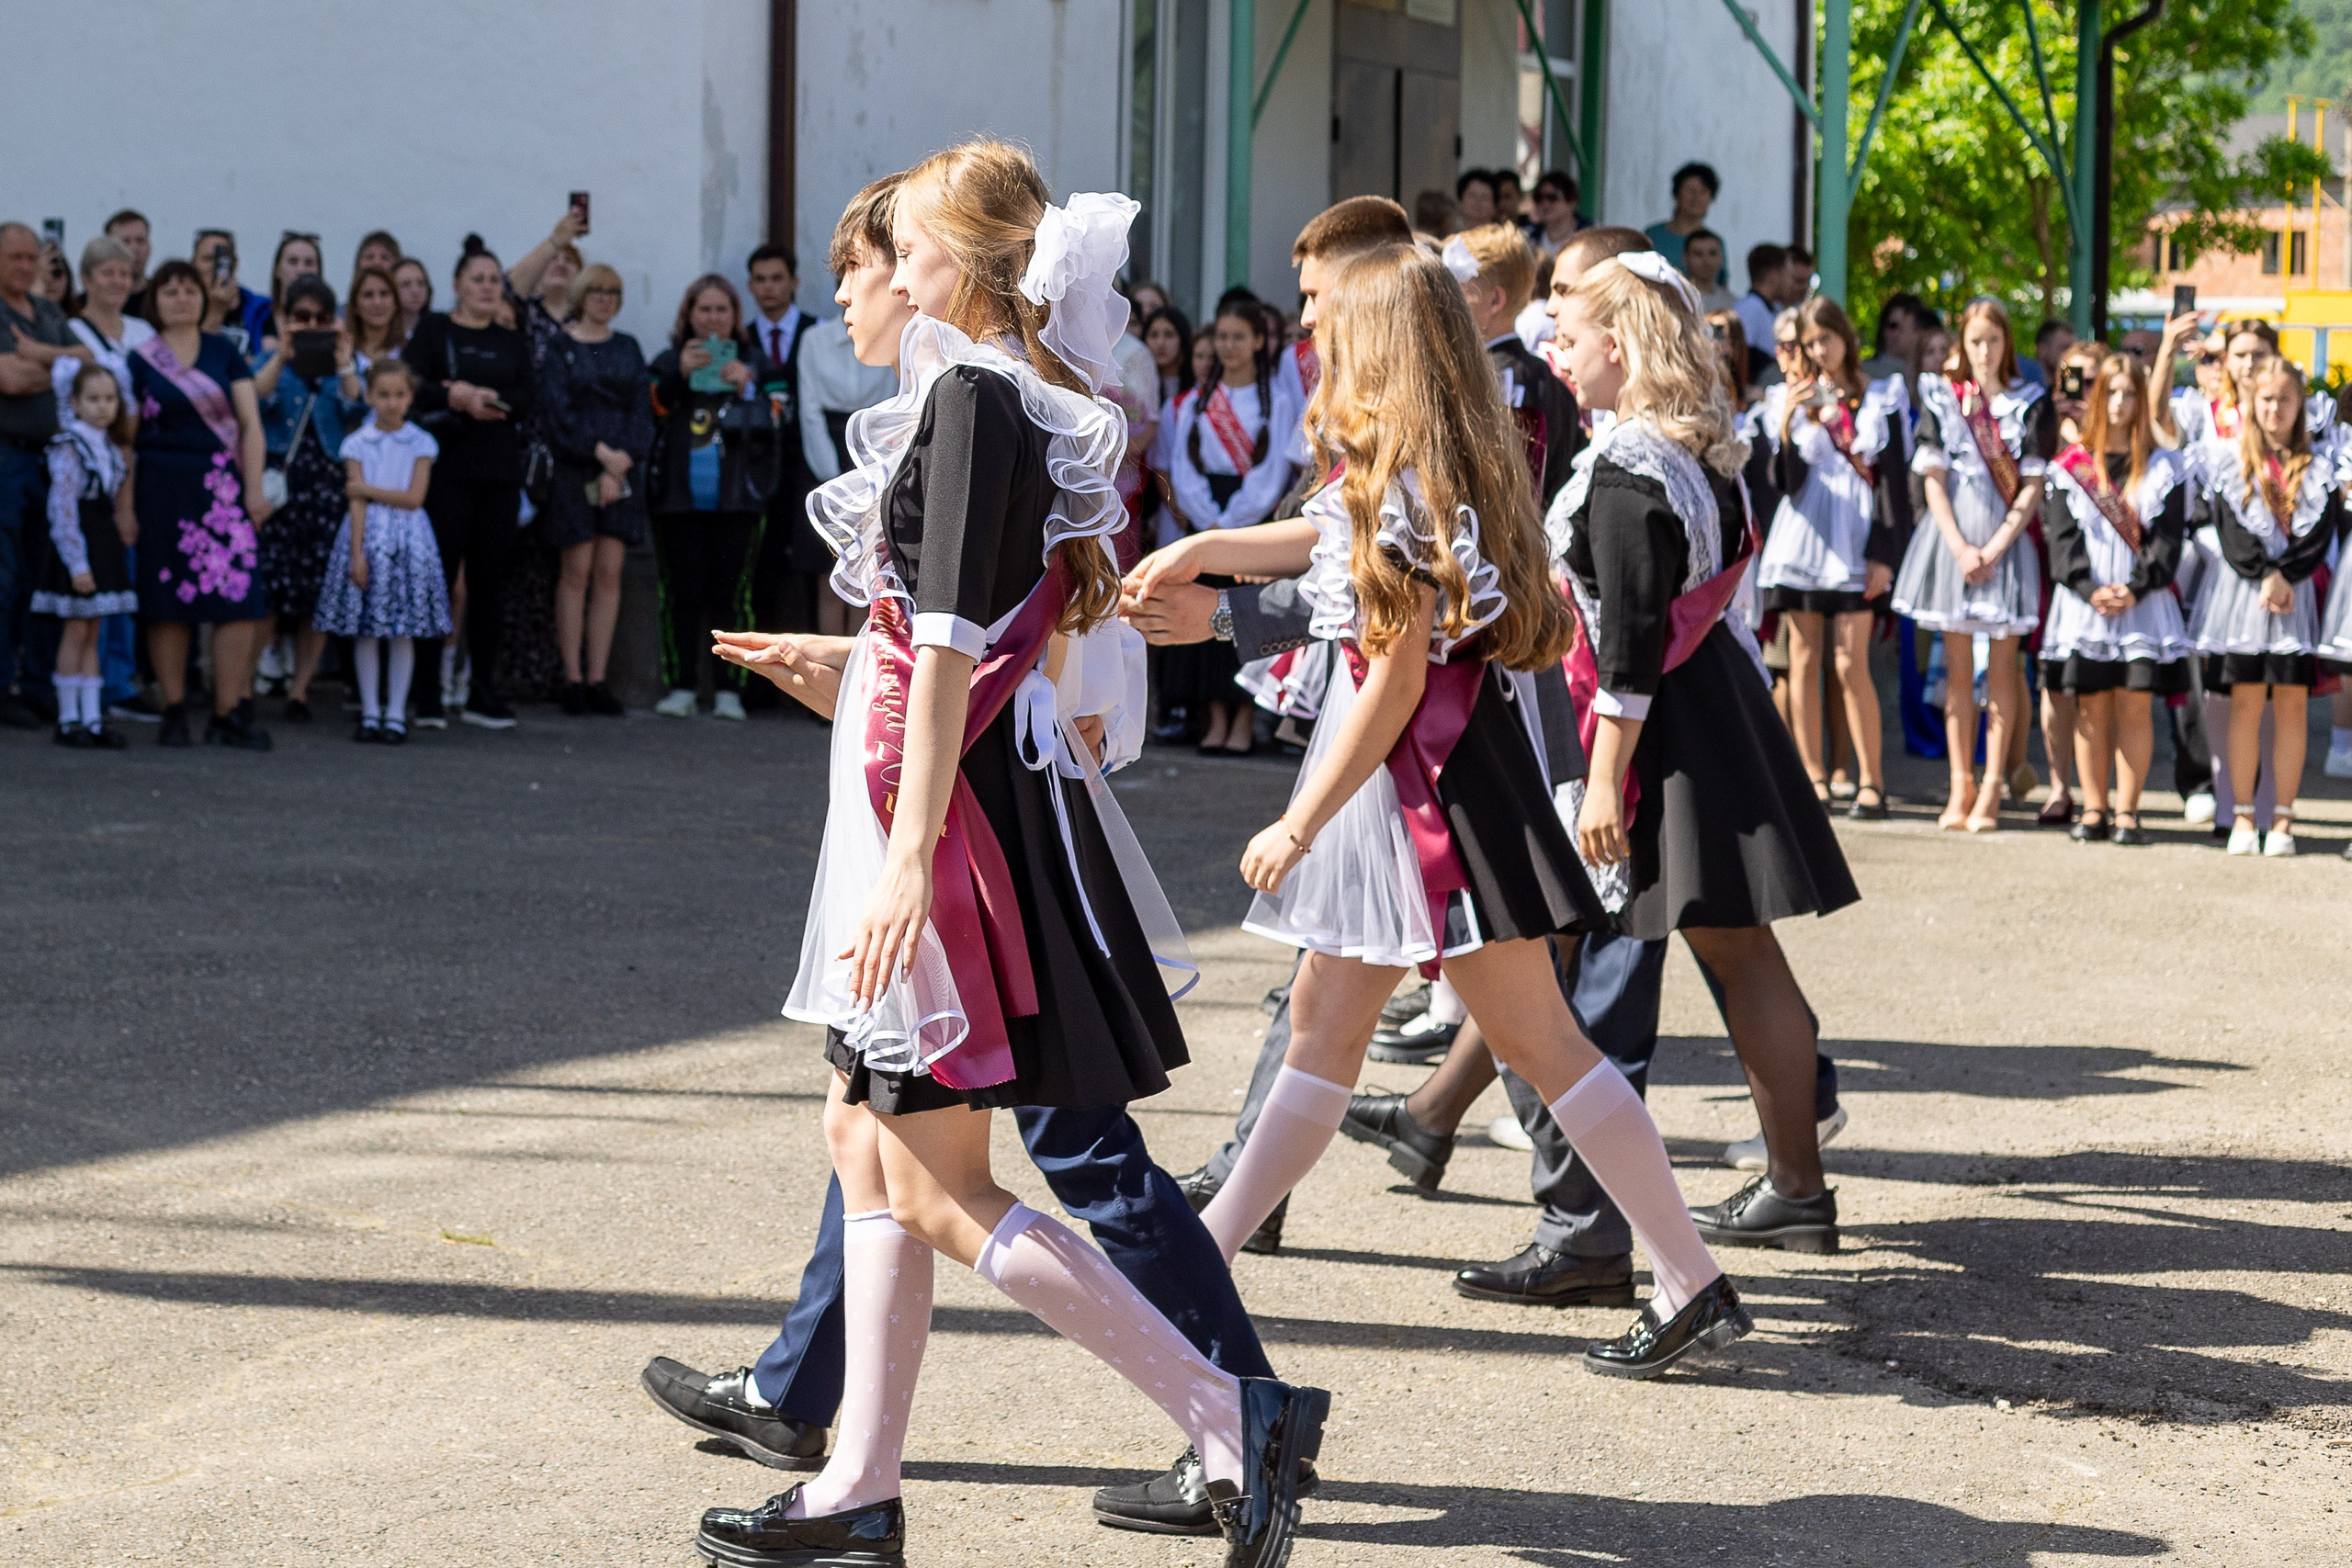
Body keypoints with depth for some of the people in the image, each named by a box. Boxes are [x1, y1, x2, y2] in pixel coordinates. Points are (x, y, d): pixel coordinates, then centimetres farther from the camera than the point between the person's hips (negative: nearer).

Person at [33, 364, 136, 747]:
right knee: (76, 632, -3)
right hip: (77, 547, -7)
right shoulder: (68, 447, -13)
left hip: (103, 543, 7)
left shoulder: (111, 448, 11)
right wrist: (76, 563, -21)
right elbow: (62, 508, -18)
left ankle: (92, 720, 9)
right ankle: (68, 721, 4)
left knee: (91, 633, 8)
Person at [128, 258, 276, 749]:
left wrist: (254, 488, -3)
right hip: (162, 487, -1)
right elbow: (126, 436, 5)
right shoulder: (140, 360, 6)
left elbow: (250, 423, 6)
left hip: (221, 485, 1)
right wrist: (126, 503, -2)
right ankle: (174, 711, 6)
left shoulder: (224, 352, 9)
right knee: (168, 600, -1)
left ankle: (228, 713, -6)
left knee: (238, 598, -9)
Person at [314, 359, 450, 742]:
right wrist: (357, 553, -11)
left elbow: (414, 498, -6)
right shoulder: (358, 443, 3)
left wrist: (369, 489, -7)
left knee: (403, 631, 0)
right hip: (367, 536, 0)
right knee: (365, 631, 2)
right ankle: (369, 713, 11)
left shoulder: (420, 443, 3)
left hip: (407, 538, 0)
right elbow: (356, 502, -4)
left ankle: (396, 714, 7)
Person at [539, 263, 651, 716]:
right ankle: (572, 677, -1)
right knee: (576, 573, -5)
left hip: (622, 470, 4)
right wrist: (601, 452, -14)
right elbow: (557, 409, -7)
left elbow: (641, 409, 6)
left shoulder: (628, 349, 14)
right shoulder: (559, 347, 2)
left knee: (609, 575, 0)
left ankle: (597, 678, 2)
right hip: (573, 470, -4)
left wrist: (621, 464, -7)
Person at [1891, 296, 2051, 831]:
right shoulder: (1942, 398, 5)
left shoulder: (2030, 404, 3)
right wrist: (1961, 548, -9)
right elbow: (1932, 479, 1)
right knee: (1957, 666, 3)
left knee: (2001, 666, -1)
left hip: (2005, 540, -1)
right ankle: (1960, 786, 7)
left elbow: (2032, 487, 0)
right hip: (1953, 536, 1)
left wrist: (1994, 548, -10)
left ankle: (1991, 787, 1)